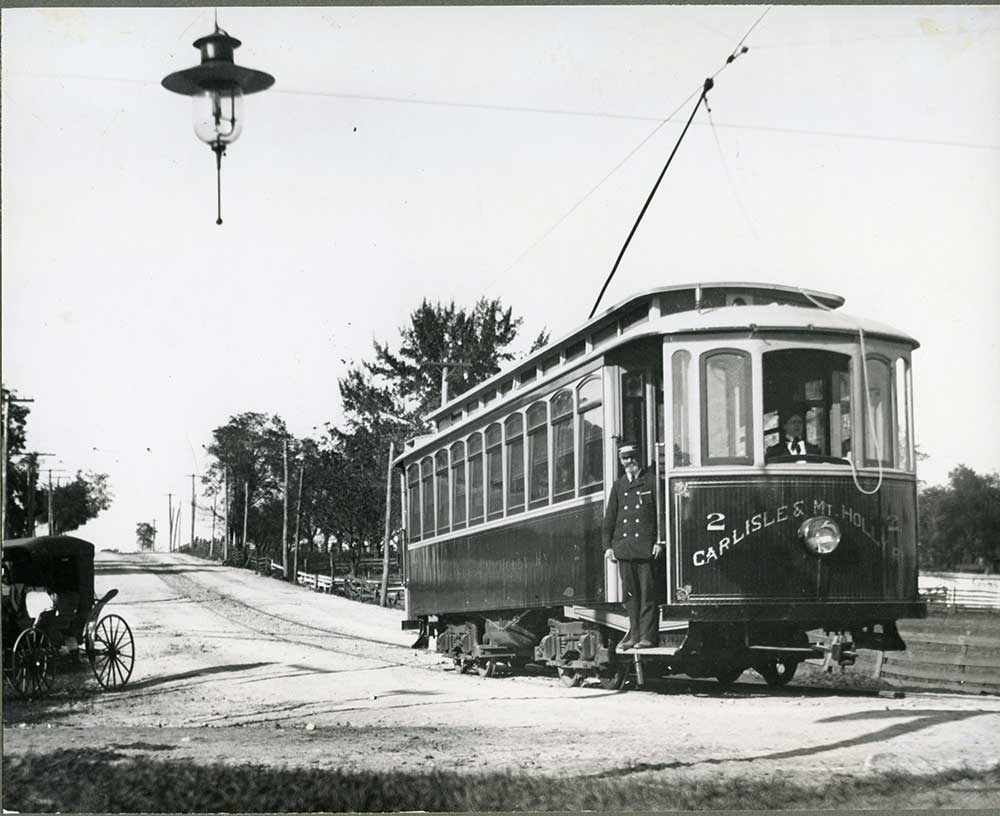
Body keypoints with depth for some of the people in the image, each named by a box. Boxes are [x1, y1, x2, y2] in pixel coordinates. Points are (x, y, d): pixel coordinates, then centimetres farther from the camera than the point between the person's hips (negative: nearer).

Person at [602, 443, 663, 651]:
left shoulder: (651, 481, 3)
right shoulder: (618, 486, 16)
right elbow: (610, 518, 16)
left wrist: (660, 541, -8)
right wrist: (608, 545, 8)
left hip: (646, 546, -4)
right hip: (623, 546, 4)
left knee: (648, 593, -4)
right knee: (630, 593, 6)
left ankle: (648, 636, 0)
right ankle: (634, 634, 12)